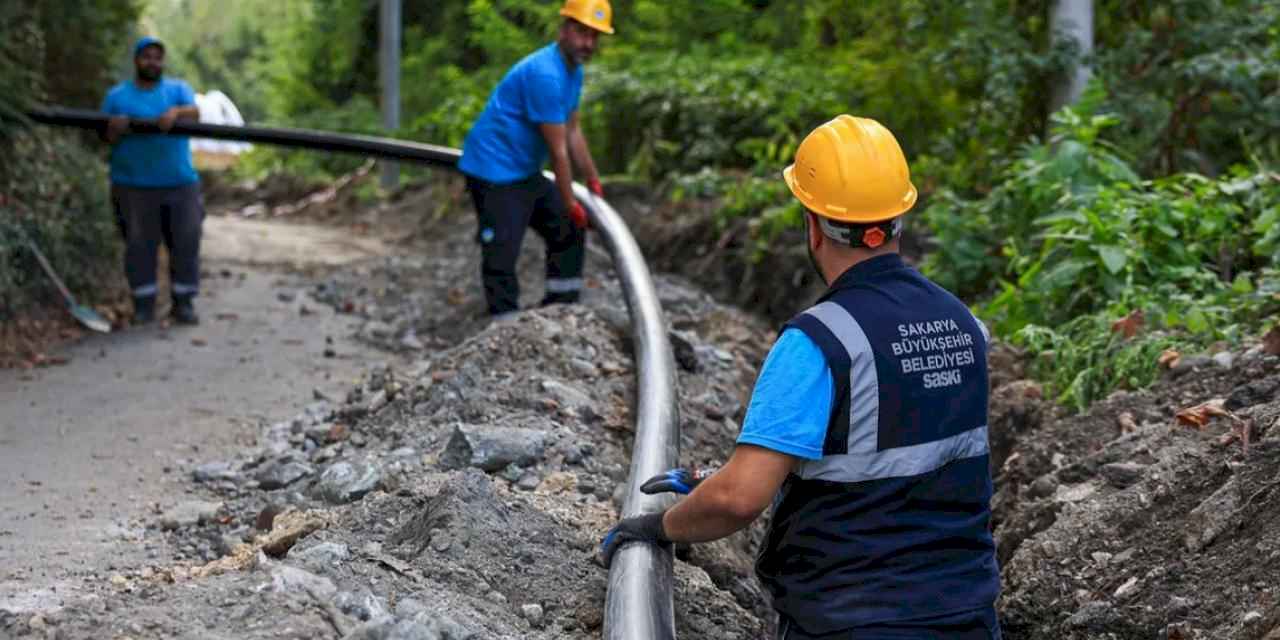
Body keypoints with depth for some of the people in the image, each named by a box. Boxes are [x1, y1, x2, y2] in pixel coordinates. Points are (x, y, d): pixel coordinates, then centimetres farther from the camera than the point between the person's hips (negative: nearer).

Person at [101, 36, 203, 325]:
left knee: (186, 242, 0)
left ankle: (183, 302, 9)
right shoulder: (117, 96, 9)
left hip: (180, 183, 1)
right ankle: (144, 304, 6)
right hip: (134, 185, -1)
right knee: (140, 245, -1)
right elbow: (104, 138, 5)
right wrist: (114, 130, -18)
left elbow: (194, 113, -11)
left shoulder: (178, 89, 9)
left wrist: (176, 112, -34)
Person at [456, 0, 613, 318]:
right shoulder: (546, 74, -25)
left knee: (569, 231, 16)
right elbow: (558, 150, -21)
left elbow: (573, 133, 15)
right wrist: (571, 205, -14)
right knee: (502, 256, -9)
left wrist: (595, 184, 18)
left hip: (526, 172, 11)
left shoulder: (573, 71, 6)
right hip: (494, 172, -11)